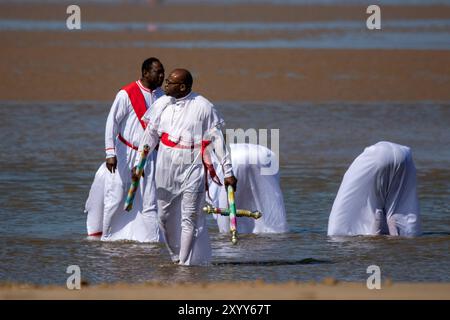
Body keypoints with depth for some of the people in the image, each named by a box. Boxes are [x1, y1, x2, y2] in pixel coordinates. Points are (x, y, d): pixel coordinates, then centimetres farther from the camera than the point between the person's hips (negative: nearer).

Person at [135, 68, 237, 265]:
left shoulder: (203, 107, -8)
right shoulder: (162, 104, 5)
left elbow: (217, 140, -5)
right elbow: (150, 135, 14)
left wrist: (228, 171, -6)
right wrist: (139, 163, 9)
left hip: (192, 170, -5)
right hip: (166, 169, 5)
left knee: (189, 218, -6)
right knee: (165, 217, 10)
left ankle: (185, 262, -3)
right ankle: (175, 256, 26)